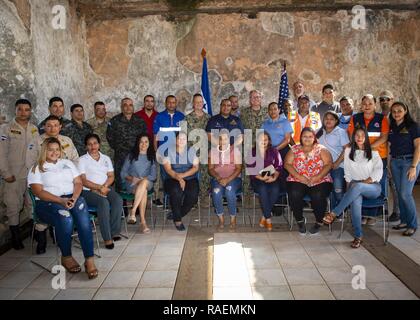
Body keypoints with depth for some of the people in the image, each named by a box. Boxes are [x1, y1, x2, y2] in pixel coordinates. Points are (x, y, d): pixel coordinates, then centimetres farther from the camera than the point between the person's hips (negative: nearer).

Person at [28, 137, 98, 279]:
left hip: (71, 198, 3)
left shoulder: (68, 163, 21)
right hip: (47, 203, -2)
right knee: (65, 217, -36)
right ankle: (66, 257, -13)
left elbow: (78, 183, 12)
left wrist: (74, 197, -11)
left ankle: (89, 259, -35)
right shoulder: (36, 169, 9)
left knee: (81, 208, -33)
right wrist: (61, 200, -19)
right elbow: (39, 192, -5)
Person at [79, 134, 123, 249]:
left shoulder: (106, 158, 17)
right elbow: (83, 181, -6)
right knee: (104, 203, -34)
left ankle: (114, 232, -19)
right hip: (89, 191, -4)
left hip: (106, 188, 4)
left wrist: (104, 186, -11)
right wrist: (99, 187, -17)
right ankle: (107, 238, -30)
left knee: (118, 200, -27)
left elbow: (111, 176, 9)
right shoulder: (82, 160, 4)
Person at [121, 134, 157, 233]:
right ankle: (143, 222, -39)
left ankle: (133, 211, -38)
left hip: (147, 182, 1)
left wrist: (143, 179, -14)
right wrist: (131, 178, -13)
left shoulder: (152, 157, 16)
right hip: (131, 184, -1)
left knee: (144, 183, -38)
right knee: (143, 192, -36)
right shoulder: (131, 155, 13)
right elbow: (123, 173, 8)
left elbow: (153, 175, 5)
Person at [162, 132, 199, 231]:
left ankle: (178, 215, -5)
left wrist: (183, 175, -15)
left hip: (190, 179, 2)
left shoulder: (191, 151, 11)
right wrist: (178, 178, -22)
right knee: (176, 191, -35)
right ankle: (177, 219, -17)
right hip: (172, 179, -2)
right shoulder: (169, 151, 5)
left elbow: (195, 167, 0)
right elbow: (168, 169, -6)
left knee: (193, 194, -29)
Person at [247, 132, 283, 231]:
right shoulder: (252, 152, 4)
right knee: (263, 189, -35)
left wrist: (274, 177, -16)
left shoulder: (274, 151, 9)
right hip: (257, 179, -1)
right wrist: (261, 178, -18)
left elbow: (278, 167, 3)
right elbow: (251, 170, -3)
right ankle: (268, 219, -24)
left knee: (275, 190, -32)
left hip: (272, 179, 1)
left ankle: (264, 217, -16)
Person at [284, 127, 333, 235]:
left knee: (318, 196, -31)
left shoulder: (321, 149, 6)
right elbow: (287, 164, 0)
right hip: (298, 180, 1)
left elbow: (329, 164, -4)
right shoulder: (294, 149, 9)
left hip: (320, 181, -1)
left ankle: (319, 222, -2)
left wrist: (318, 177, -18)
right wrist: (299, 177, -14)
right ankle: (300, 220, -3)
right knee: (294, 194, -29)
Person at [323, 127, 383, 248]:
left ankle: (334, 213, -36)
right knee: (356, 200, -36)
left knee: (357, 186, -39)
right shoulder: (348, 151, 17)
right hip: (355, 186, 1)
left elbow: (378, 171, -1)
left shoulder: (373, 152, 11)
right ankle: (358, 236, -33)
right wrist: (349, 184, -2)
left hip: (373, 186, -1)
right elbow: (347, 171, 13)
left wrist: (366, 181, -14)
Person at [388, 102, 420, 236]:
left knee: (405, 193, -10)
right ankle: (404, 221, 18)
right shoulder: (391, 127, 11)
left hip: (409, 161, -5)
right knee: (400, 193, 7)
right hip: (395, 162, 5)